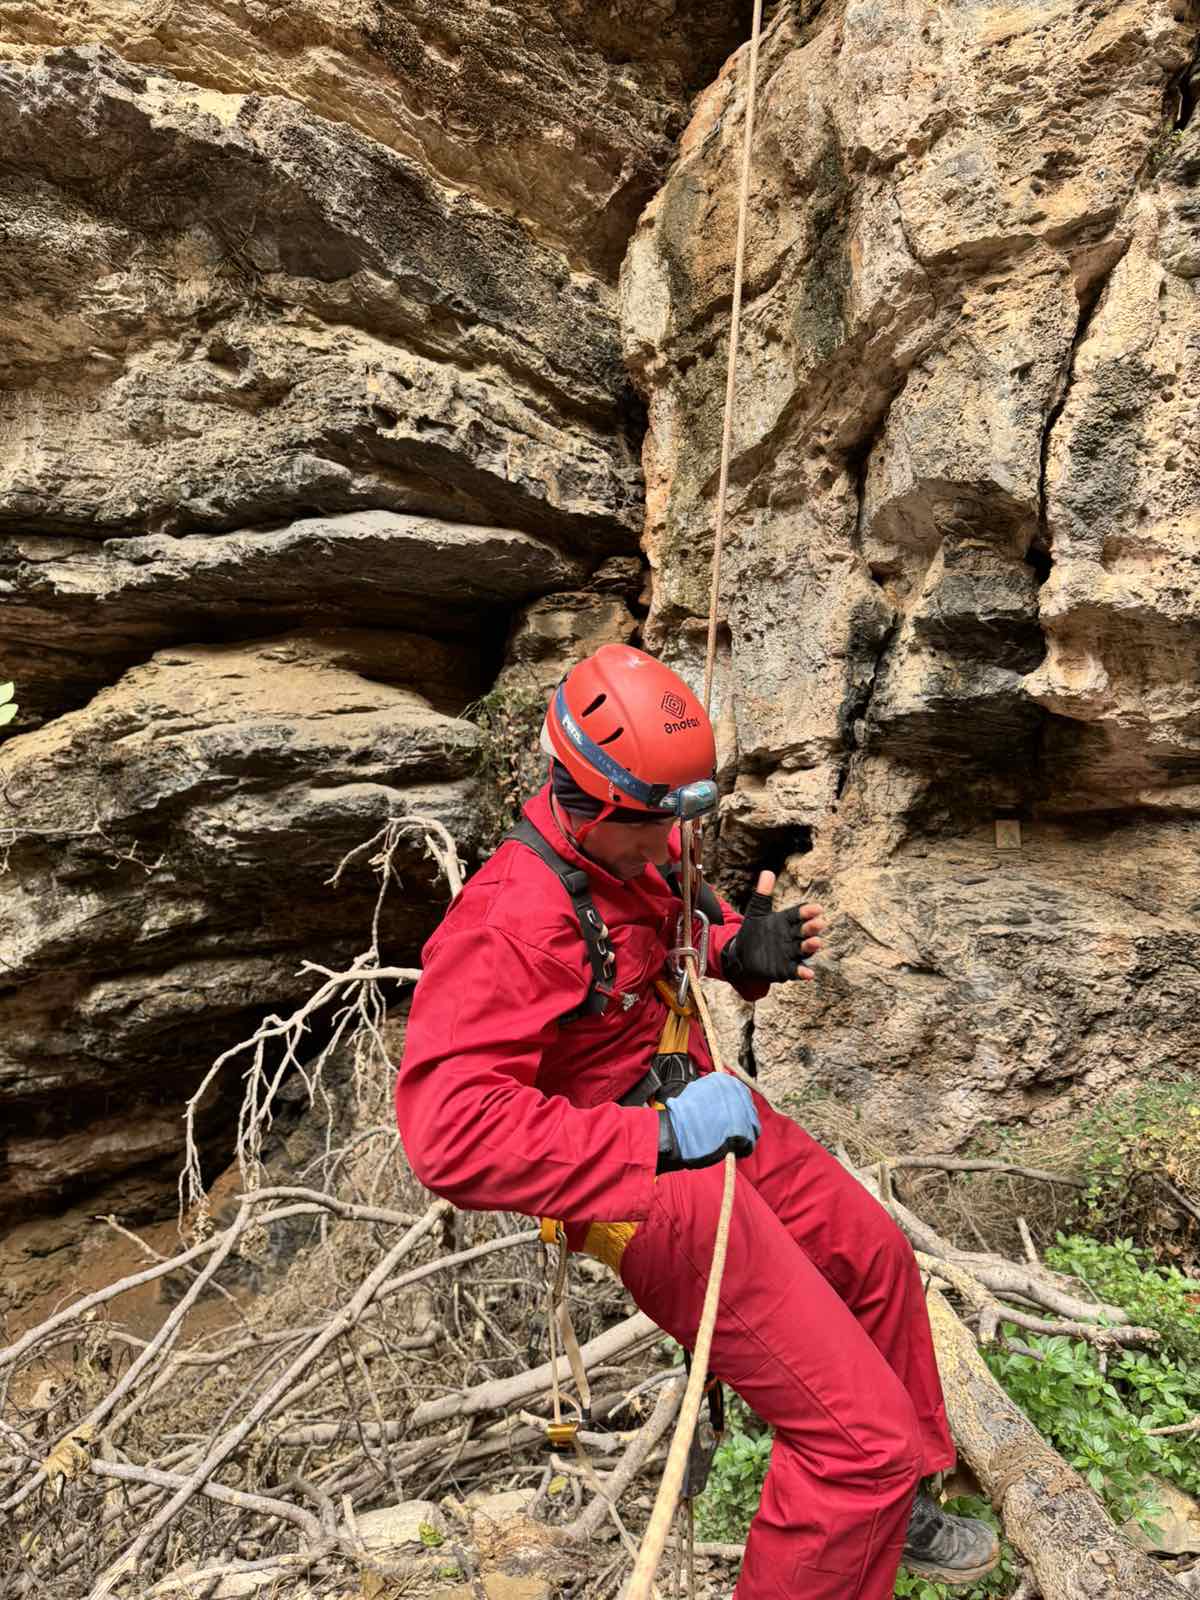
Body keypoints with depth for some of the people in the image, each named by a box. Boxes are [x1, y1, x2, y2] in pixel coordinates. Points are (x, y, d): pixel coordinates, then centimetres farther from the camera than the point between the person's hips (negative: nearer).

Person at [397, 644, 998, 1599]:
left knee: (875, 1255, 27)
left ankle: (890, 1501, 51)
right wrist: (662, 1137, -33)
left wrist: (742, 954, -5)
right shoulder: (508, 920, -30)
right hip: (649, 1188, -9)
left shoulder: (641, 845, -3)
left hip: (703, 1110, 10)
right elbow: (449, 1133, -36)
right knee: (861, 1432, -7)